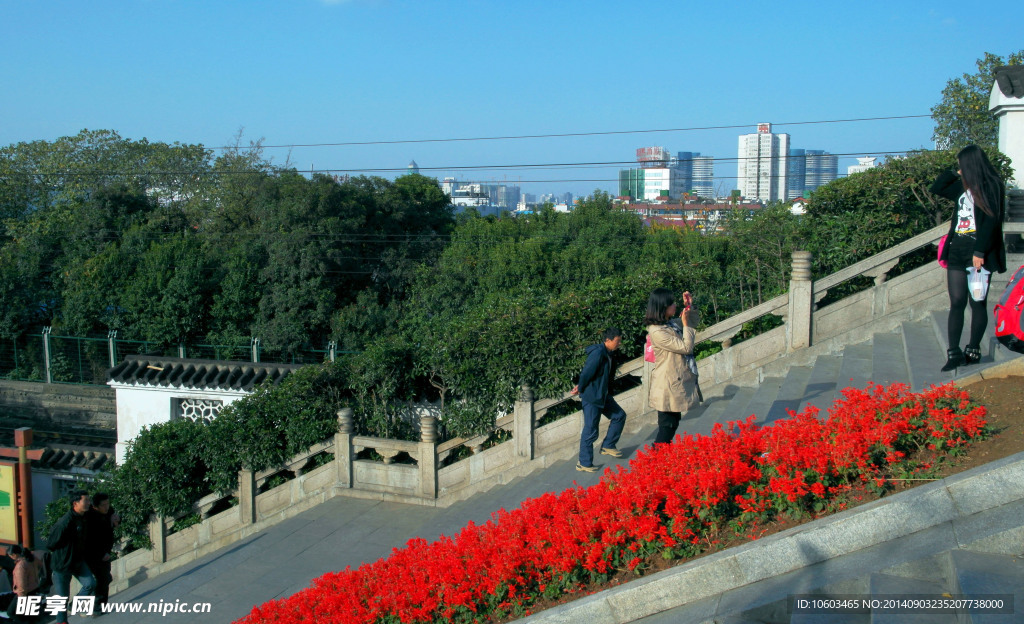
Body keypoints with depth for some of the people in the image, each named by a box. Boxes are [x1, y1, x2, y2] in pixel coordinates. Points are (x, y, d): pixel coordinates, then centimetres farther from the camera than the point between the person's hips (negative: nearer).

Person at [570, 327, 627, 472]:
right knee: (590, 431, -4)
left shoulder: (608, 353, 9)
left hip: (603, 395, 10)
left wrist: (580, 387, 9)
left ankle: (608, 446, 26)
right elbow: (587, 373, -21)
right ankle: (584, 463, 5)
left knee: (619, 415, 17)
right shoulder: (598, 353, -23)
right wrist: (580, 389, -5)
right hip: (591, 397, -10)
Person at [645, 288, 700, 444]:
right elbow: (686, 347, -20)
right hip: (668, 386, -10)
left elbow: (692, 324, 25)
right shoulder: (656, 331, -22)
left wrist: (690, 307, 10)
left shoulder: (668, 324, 7)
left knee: (673, 423, 16)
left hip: (678, 383, 10)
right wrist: (685, 324, -13)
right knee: (667, 427, -4)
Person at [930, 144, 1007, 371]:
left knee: (977, 302, 1)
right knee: (957, 302, 0)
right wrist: (956, 174, 15)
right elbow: (937, 188, 28)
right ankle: (954, 353, -1)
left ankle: (973, 350, 10)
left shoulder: (991, 186, -5)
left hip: (978, 253, -6)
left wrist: (980, 251, -18)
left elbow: (991, 220, -13)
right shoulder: (963, 187, 16)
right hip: (957, 251, 6)